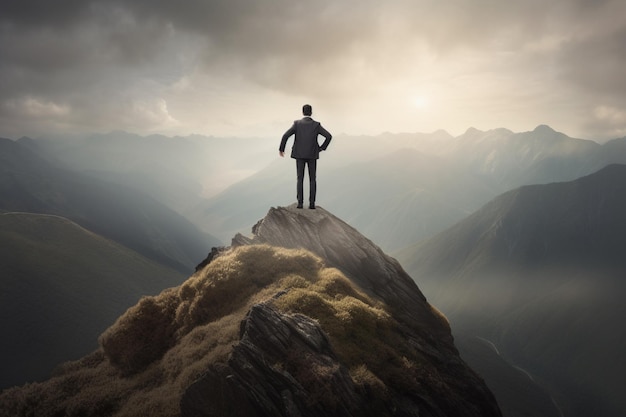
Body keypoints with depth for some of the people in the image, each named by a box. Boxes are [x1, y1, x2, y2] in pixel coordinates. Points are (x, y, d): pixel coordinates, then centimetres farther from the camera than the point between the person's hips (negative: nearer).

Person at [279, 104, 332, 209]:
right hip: (312, 155, 0)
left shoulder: (297, 123, -3)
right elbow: (329, 136, -11)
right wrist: (322, 148, 4)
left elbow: (285, 136, -12)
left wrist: (281, 149, 0)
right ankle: (312, 203, -1)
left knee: (300, 179, 6)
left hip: (300, 154, 0)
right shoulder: (316, 125, -3)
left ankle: (300, 202, -2)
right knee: (312, 179, 7)